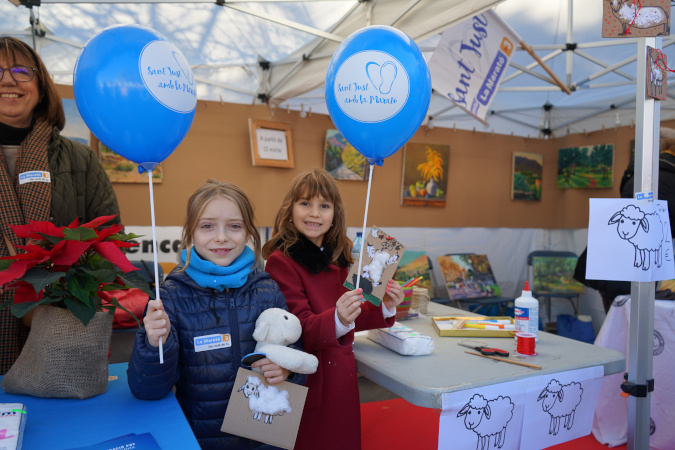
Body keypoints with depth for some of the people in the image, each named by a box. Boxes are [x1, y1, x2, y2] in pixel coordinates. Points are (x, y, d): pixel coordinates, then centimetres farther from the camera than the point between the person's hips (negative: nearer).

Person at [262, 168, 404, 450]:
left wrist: (383, 308, -3)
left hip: (342, 374, 7)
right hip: (310, 381, -7)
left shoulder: (337, 259, 6)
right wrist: (336, 320, -39)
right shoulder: (281, 261, -16)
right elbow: (300, 328, -21)